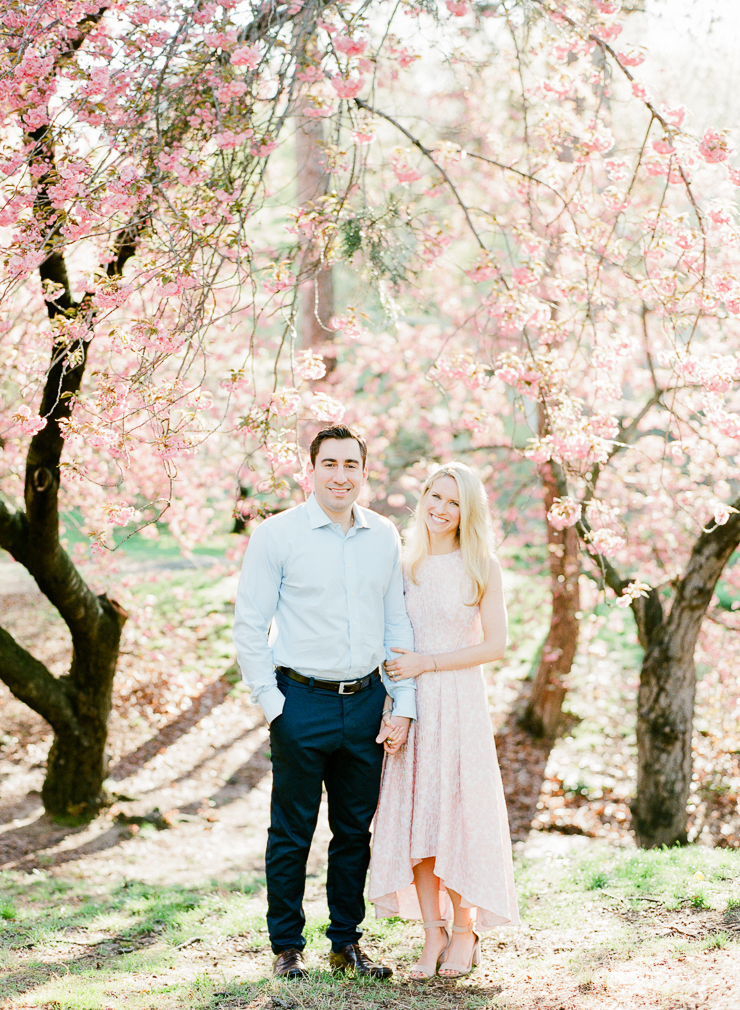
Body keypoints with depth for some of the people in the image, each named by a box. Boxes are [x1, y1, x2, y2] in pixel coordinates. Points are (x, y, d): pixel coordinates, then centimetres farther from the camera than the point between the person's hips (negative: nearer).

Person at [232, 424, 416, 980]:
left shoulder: (384, 536, 7)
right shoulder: (276, 534, -6)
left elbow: (399, 624, 10)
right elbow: (249, 627, -5)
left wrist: (404, 705, 4)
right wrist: (272, 703, -9)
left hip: (367, 700, 4)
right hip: (303, 702, -4)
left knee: (356, 830, 12)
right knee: (291, 833, 4)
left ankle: (347, 942, 25)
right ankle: (288, 946, 18)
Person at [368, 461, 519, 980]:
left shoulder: (481, 567, -2)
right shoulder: (405, 565, 9)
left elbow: (495, 644, -5)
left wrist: (427, 663, -11)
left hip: (461, 699, -3)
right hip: (410, 703, 4)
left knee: (460, 812, -2)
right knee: (414, 815, 2)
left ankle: (465, 932, 13)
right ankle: (433, 932, 11)